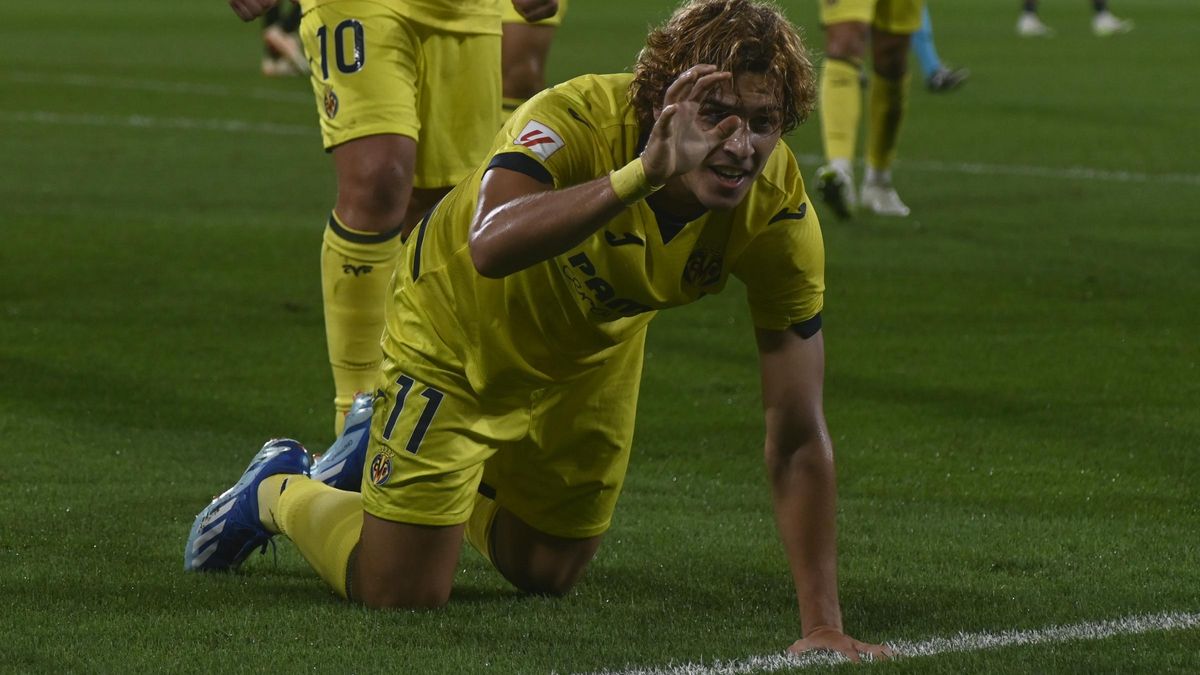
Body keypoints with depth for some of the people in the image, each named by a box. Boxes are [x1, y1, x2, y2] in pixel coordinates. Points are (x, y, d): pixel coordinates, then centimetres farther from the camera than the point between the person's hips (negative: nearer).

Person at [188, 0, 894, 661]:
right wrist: (644, 172, -71)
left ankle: (383, 450, 43)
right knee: (402, 593, -5)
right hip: (458, 328, -5)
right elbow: (490, 247, -61)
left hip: (594, 357, 5)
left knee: (549, 575, 18)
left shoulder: (781, 215, -29)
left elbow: (799, 438, -25)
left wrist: (823, 625, -31)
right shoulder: (577, 120, -39)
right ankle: (279, 489, 27)